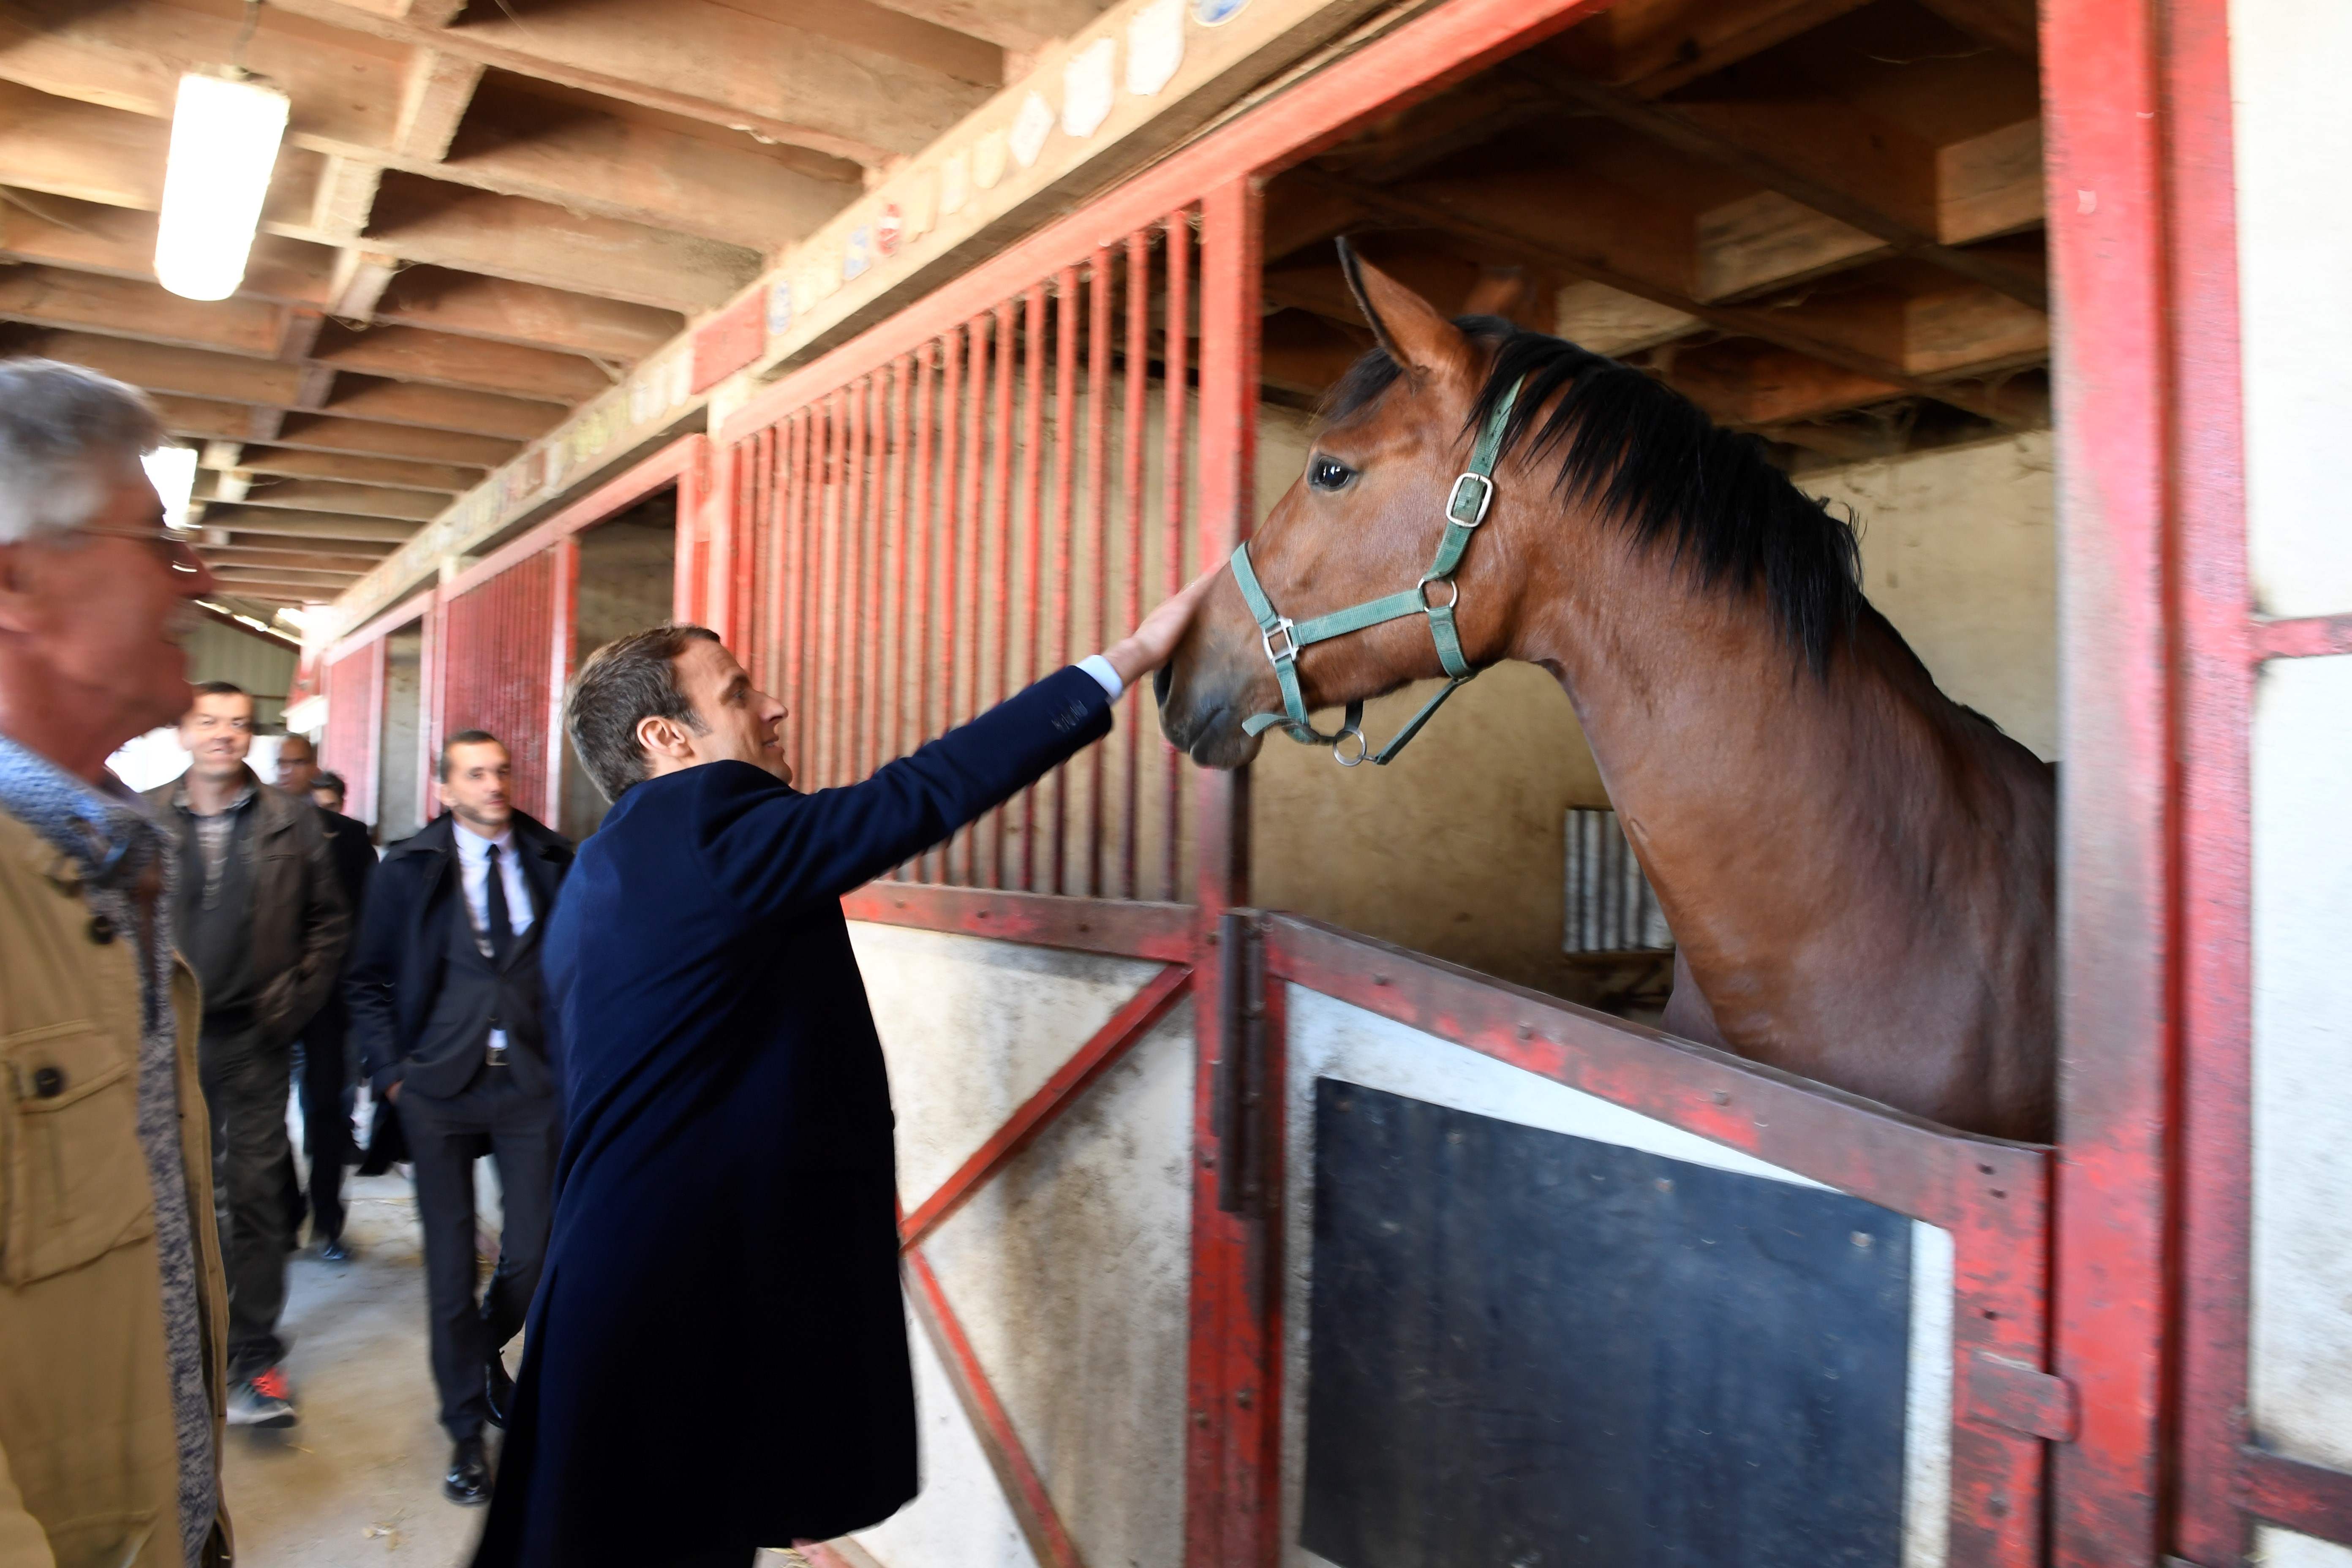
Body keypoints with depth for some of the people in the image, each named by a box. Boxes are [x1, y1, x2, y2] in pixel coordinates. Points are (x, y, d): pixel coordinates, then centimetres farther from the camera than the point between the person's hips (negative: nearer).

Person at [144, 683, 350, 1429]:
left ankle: (256, 1354, 15)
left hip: (253, 1038, 0)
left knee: (255, 1194, 4)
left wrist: (294, 1002, 0)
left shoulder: (292, 822, 1)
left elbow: (329, 921, 5)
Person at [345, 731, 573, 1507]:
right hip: (441, 1085, -1)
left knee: (532, 1253, 4)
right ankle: (467, 1428, 23)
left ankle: (485, 1352, 38)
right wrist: (391, 1072, -2)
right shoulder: (410, 867, 0)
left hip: (533, 1081, 1)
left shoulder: (551, 859, 2)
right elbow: (369, 979, 5)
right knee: (452, 1261, 6)